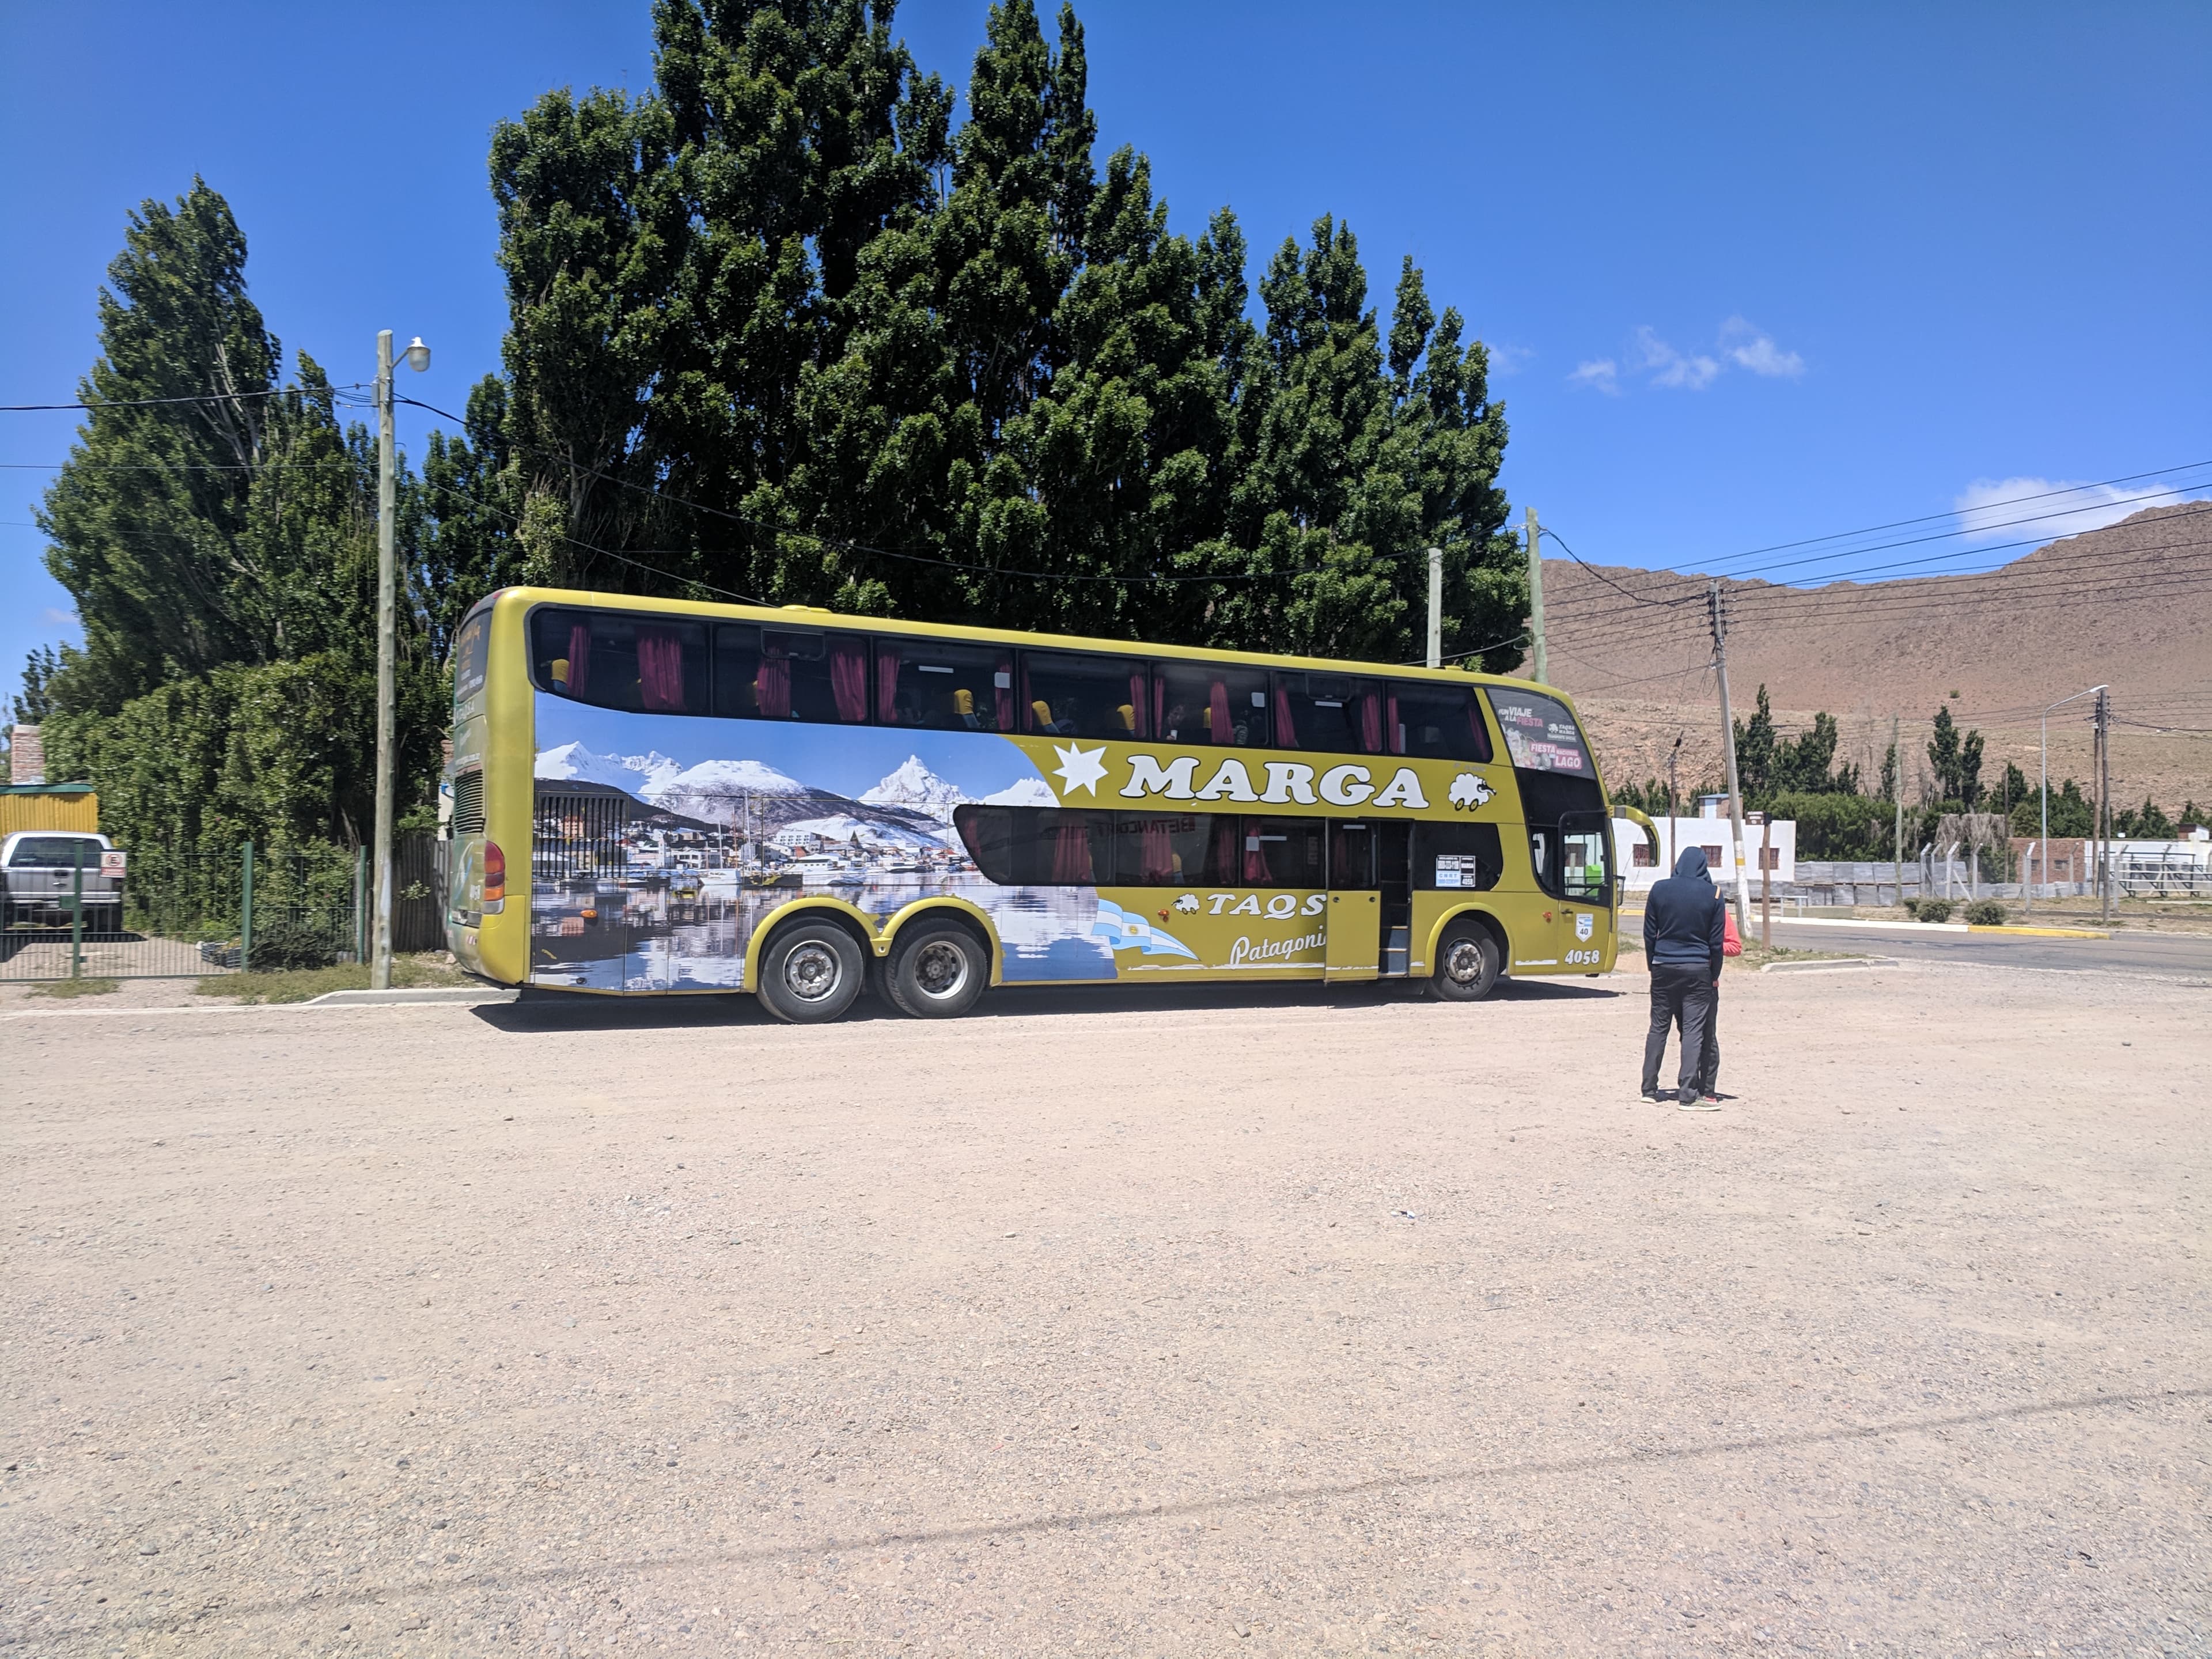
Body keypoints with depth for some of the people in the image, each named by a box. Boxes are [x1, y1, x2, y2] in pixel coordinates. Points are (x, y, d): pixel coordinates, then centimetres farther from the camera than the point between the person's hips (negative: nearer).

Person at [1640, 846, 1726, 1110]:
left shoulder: (1660, 889, 0)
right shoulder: (1713, 895, -4)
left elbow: (1649, 934, 5)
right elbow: (1716, 942, 0)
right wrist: (1714, 975, 8)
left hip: (1664, 968, 2)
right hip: (1697, 970, -2)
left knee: (1659, 1027, 10)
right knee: (1694, 1030, -1)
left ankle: (1649, 1089, 15)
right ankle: (1688, 1095, -5)